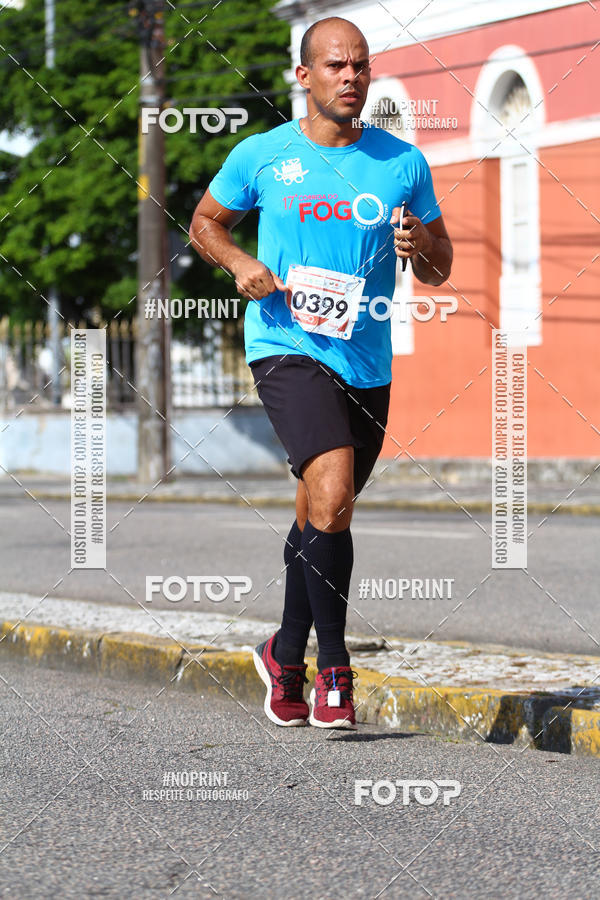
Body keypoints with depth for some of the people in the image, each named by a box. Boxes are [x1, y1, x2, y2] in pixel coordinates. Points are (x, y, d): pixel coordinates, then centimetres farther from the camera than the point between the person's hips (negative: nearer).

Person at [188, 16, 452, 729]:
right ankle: (333, 670, -15)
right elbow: (204, 223, 15)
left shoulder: (403, 163, 6)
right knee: (331, 493, -23)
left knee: (319, 519, 15)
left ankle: (285, 657, 35)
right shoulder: (261, 155, 1)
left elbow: (439, 271, 12)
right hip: (286, 346, -4)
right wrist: (240, 263, -5)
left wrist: (420, 243, -11)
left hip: (368, 363, 4)